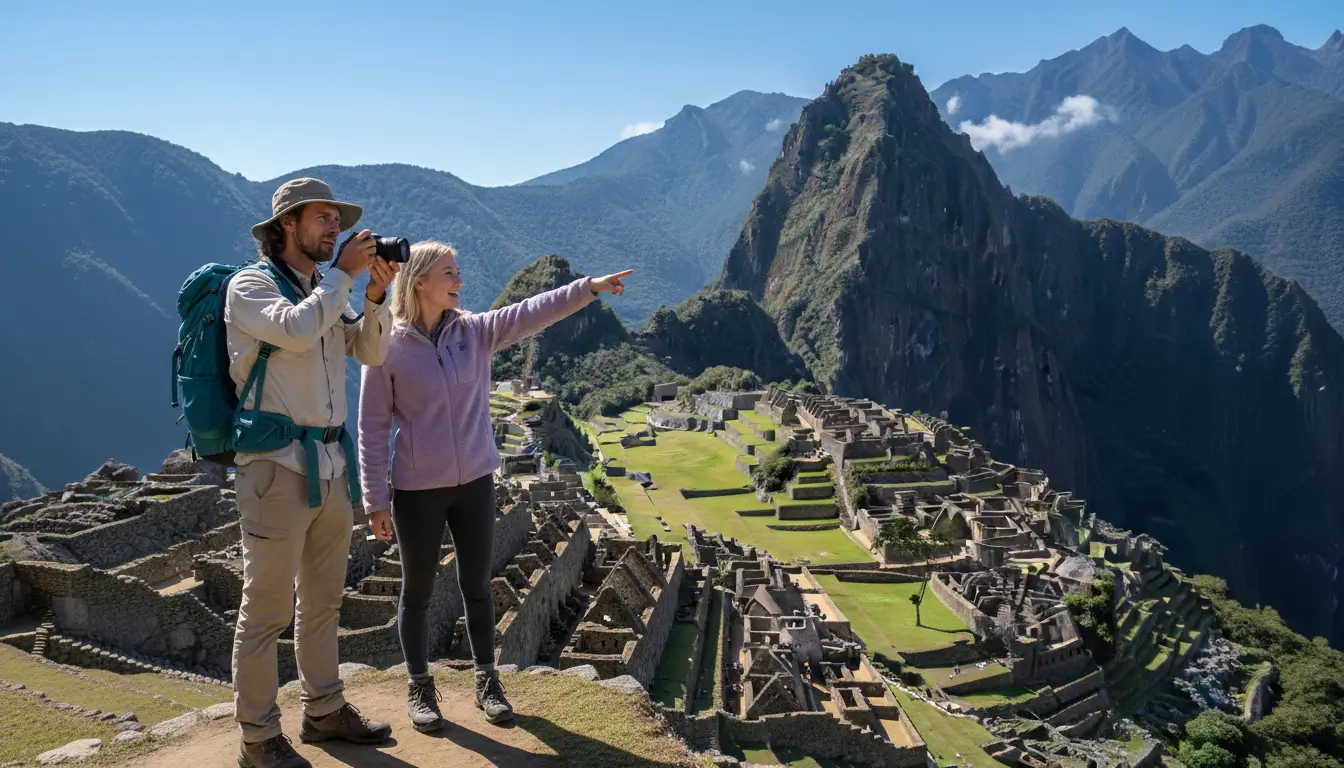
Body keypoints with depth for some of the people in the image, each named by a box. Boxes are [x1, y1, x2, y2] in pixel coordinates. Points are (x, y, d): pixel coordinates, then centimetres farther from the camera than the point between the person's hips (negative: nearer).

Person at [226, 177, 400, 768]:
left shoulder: (325, 291, 16)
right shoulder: (251, 285, -6)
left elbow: (371, 352, 11)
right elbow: (296, 331, -25)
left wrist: (376, 295, -3)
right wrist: (345, 274, -15)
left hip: (331, 464, 8)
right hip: (276, 465, -7)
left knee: (323, 600, 16)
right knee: (266, 609, 0)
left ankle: (325, 711, 29)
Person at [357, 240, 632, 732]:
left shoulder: (476, 332, 0)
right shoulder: (388, 348, -11)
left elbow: (532, 313, -12)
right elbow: (373, 429, -8)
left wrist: (589, 287, -24)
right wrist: (375, 500, -7)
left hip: (475, 483, 4)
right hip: (417, 491, -3)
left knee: (477, 586, 14)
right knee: (417, 593, 11)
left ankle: (487, 683, 28)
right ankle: (420, 689, 28)